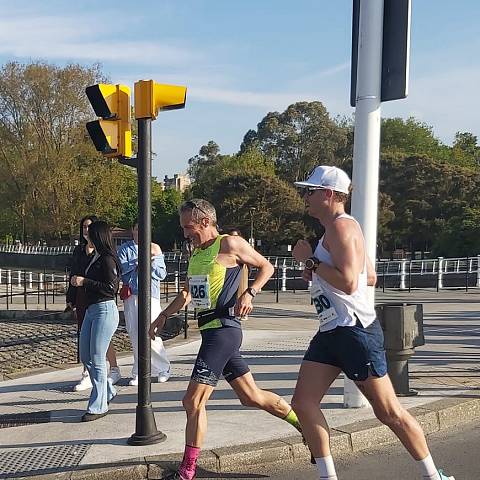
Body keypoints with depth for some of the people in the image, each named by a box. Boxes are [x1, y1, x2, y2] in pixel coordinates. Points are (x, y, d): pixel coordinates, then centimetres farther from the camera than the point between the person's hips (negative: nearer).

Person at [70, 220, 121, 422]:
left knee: (97, 359, -5)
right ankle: (108, 391, 30)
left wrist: (84, 282, -18)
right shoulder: (95, 257, 14)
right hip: (91, 310, 10)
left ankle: (98, 406, 4)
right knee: (85, 357, 13)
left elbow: (111, 287, -19)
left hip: (105, 310, -10)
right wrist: (78, 281, 9)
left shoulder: (108, 259, -13)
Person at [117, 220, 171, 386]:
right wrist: (138, 261, -14)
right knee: (134, 335, 4)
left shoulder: (155, 248, 12)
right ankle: (139, 372, 15)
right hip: (131, 296, 2)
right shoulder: (125, 249, 12)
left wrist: (151, 262, -9)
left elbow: (162, 273, 8)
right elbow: (120, 269, -4)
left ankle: (163, 368, 9)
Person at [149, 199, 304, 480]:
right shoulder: (196, 253, 17)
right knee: (252, 396, 15)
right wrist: (164, 316, 17)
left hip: (223, 328, -9)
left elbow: (266, 267, -1)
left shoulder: (230, 244, -8)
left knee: (193, 401, -8)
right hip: (211, 330, 9)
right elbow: (187, 294, 27)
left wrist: (249, 294, -16)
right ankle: (306, 424, 30)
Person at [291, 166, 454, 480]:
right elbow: (371, 278, 23)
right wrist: (317, 273, 14)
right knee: (303, 403, 1)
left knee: (389, 412, 2)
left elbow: (348, 283, -24)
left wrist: (310, 260, -14)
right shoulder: (339, 228, 17)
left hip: (355, 331, -10)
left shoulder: (341, 226, -13)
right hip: (330, 332, 10)